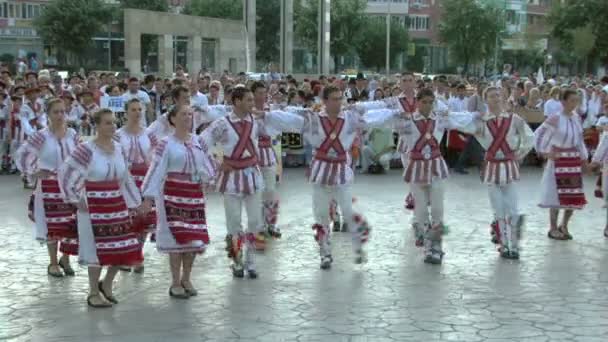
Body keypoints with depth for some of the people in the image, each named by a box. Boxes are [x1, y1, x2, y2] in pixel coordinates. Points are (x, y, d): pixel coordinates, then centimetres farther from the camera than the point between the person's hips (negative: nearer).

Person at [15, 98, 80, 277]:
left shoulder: (73, 135, 3)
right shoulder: (41, 136, -9)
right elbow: (21, 154, -6)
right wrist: (32, 172, -7)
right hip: (50, 185, -3)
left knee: (72, 223, 2)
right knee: (52, 225, 3)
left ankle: (65, 258, 22)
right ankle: (53, 263, 17)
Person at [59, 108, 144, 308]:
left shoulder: (119, 149, 7)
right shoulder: (87, 149, -13)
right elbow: (65, 173, -13)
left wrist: (134, 201, 15)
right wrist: (76, 200, -12)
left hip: (117, 203, 6)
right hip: (94, 204, -6)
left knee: (125, 246, 6)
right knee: (97, 248, -2)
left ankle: (106, 284, 28)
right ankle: (93, 294, 14)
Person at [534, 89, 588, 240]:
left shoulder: (577, 118, 7)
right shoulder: (555, 119, -12)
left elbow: (580, 139, 16)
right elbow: (538, 134, -10)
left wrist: (583, 156, 12)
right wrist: (544, 152, -11)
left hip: (574, 160, 6)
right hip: (559, 159, -6)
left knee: (574, 195, 7)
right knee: (557, 194, -2)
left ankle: (564, 226, 23)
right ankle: (553, 229, 10)